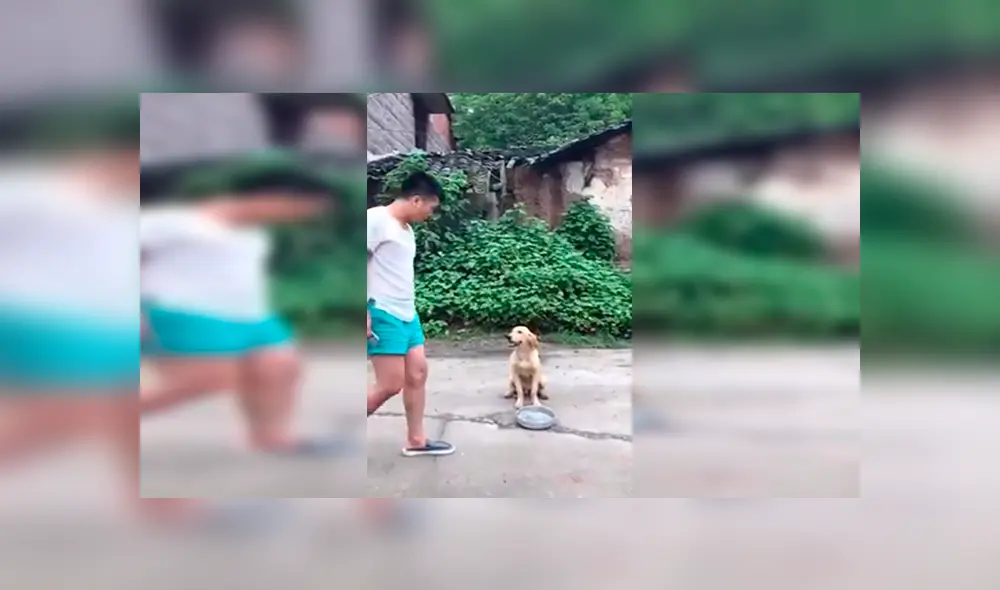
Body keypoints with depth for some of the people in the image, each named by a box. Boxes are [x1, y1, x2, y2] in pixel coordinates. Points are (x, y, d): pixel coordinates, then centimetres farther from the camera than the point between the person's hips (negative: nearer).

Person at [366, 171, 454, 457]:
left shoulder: (406, 229, 15)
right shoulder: (376, 219, -11)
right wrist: (364, 312, -21)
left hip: (407, 314, 9)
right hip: (383, 315, -9)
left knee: (417, 373, 9)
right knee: (391, 384, -7)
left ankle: (416, 440, 21)